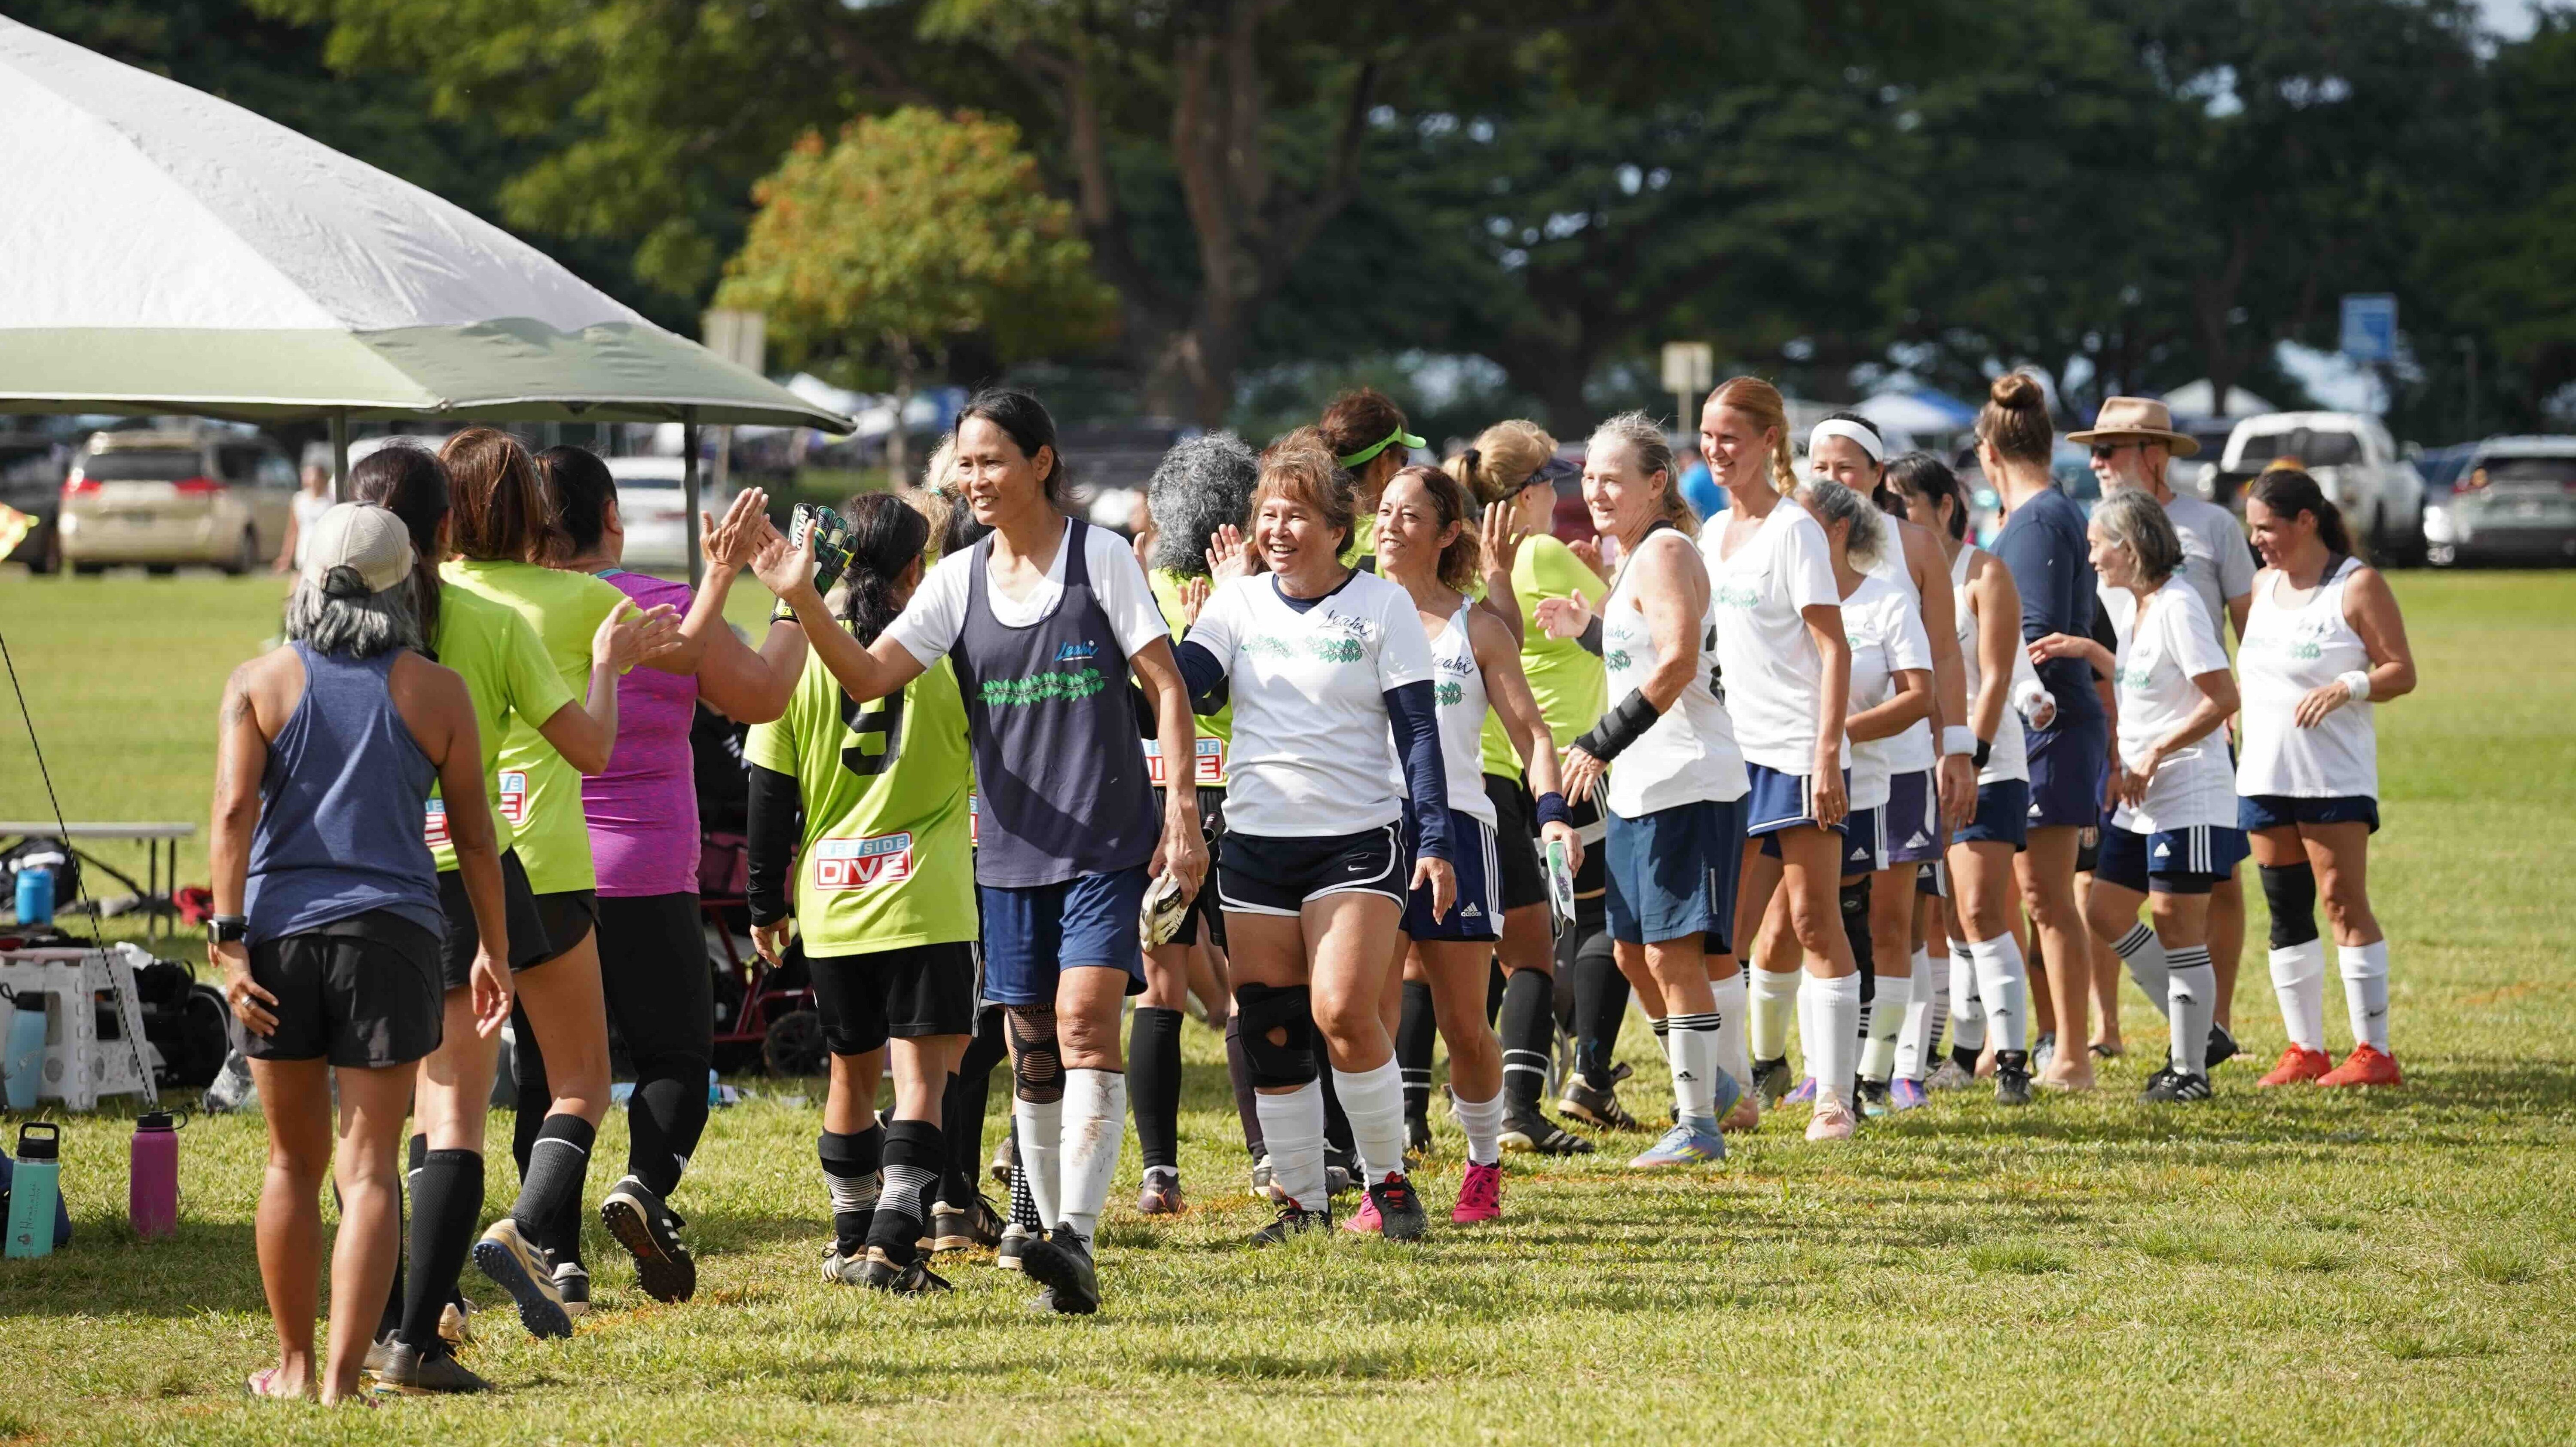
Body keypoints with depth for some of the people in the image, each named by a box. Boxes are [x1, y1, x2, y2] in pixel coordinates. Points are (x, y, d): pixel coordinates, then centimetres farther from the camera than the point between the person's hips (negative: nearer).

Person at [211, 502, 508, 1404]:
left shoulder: (260, 683, 3)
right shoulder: (435, 692, 4)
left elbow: (235, 808, -8)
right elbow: (474, 835, 6)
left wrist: (227, 938, -10)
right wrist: (493, 950, 15)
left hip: (279, 932, 1)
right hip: (391, 932, -1)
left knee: (294, 1164, 15)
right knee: (368, 1170, -2)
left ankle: (294, 1365, 23)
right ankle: (343, 1375, -12)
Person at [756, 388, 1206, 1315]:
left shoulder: (1100, 557, -2)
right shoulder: (959, 581, 8)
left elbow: (1166, 687, -2)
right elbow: (868, 676, -1)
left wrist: (1182, 812, -9)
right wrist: (804, 602, -17)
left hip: (1109, 839, -4)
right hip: (1011, 847, 5)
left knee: (1086, 1018, -19)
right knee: (1034, 1051, 7)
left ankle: (1077, 1238, -27)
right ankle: (1062, 1251, 15)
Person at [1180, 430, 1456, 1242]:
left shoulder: (1382, 605, -2)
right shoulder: (1239, 601, 7)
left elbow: (1419, 731, -3)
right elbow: (1181, 687, -7)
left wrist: (1435, 841, -9)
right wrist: (1224, 592, -5)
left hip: (1358, 839, -4)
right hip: (1255, 839, 4)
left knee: (1344, 1013, -17)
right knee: (1270, 1032, 3)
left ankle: (1389, 1181, -2)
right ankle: (1300, 1199, 12)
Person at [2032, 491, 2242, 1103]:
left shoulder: (2177, 606, -16)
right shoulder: (2133, 604, 12)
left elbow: (2223, 698, -20)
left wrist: (2154, 755, -18)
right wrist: (2086, 651, 15)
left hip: (2189, 793, -10)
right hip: (2141, 799, 10)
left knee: (2175, 925, -6)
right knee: (2105, 913, 11)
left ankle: (2191, 1071, 2)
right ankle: (2196, 1032, 21)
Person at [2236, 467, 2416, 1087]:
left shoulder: (2358, 586, -5)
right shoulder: (2262, 586, 14)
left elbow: (2402, 673, -7)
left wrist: (2348, 687, -22)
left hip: (2335, 775, -7)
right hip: (2265, 775, 7)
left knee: (2343, 902, -10)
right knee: (2286, 911, 6)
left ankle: (2374, 1051, -9)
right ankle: (2305, 1048, 12)